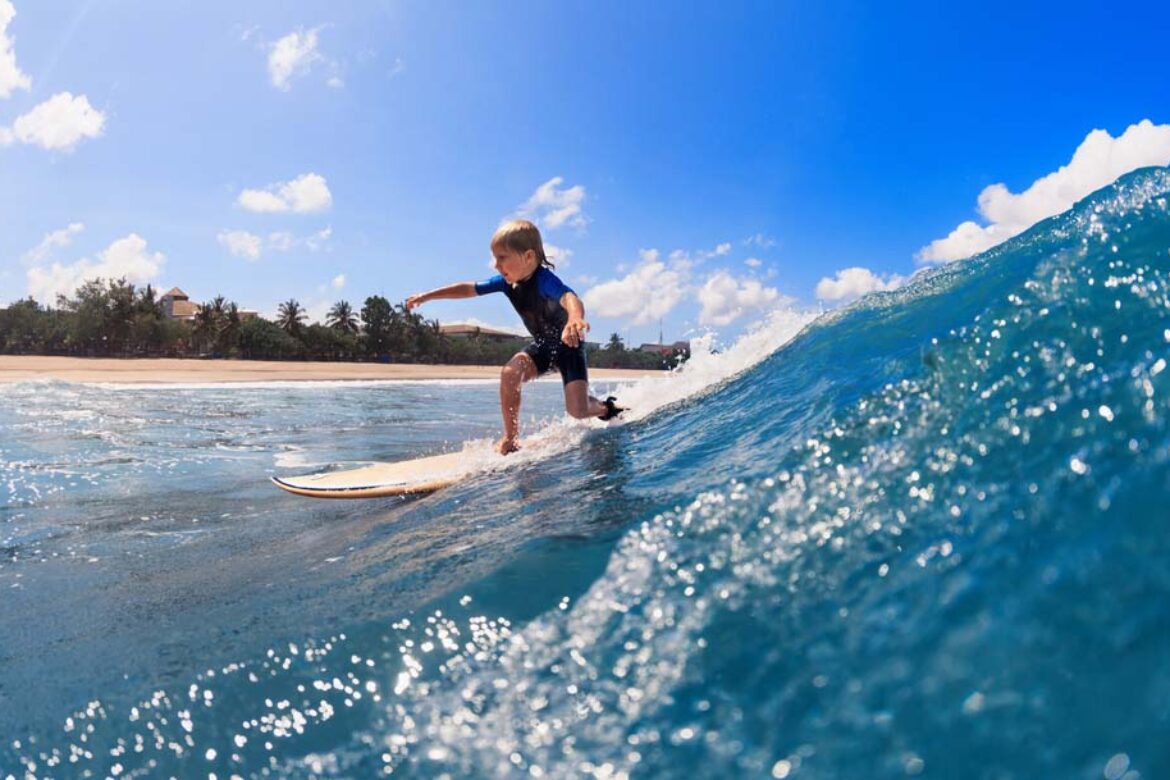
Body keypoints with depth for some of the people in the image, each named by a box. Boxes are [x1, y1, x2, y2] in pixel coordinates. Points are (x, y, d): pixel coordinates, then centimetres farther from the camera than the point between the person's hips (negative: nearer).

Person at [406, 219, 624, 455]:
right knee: (510, 373, -23)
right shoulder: (507, 281, -13)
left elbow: (571, 298, -56)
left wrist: (575, 319, -80)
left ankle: (607, 407, 20)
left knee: (578, 411, -16)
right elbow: (469, 289, 0)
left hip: (569, 346, -6)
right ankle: (511, 437, -8)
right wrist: (427, 296, 2)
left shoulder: (545, 279, -35)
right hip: (542, 345, 6)